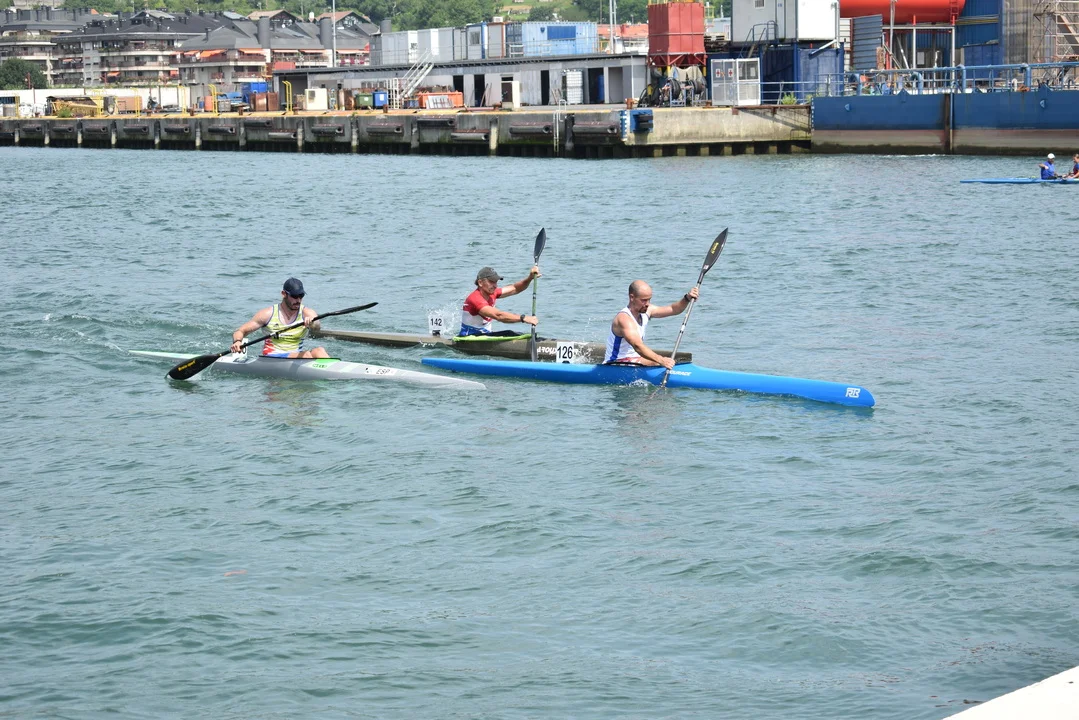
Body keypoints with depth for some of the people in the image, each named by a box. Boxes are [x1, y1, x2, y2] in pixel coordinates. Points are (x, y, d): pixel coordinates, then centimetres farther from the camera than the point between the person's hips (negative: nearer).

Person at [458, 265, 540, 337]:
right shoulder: (475, 299, -23)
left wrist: (530, 278, -10)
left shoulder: (491, 293, 6)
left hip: (485, 335, 9)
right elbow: (498, 315, -33)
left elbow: (515, 289, 8)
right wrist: (523, 318, -39)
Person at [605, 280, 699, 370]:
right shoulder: (624, 318, -26)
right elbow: (637, 346, -40)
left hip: (635, 359, 9)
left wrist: (687, 298, -15)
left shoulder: (646, 310, 3)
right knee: (657, 363, -29)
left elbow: (674, 310, 7)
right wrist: (661, 360, -53)